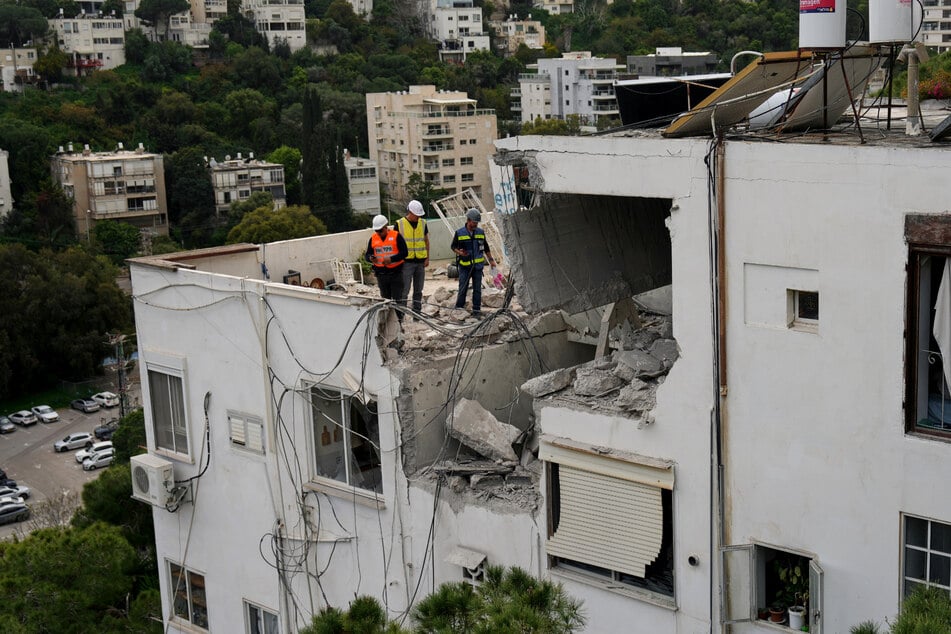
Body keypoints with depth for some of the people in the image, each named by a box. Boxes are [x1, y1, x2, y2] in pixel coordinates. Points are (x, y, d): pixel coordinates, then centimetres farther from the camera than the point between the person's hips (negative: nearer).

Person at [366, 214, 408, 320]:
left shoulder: (396, 236, -6)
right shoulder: (373, 239, 7)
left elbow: (404, 252, -9)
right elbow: (368, 254, 11)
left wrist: (391, 259, -23)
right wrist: (371, 259, -14)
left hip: (396, 272, -4)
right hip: (381, 274, 4)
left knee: (397, 298, -3)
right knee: (385, 298, 11)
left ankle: (399, 319, 2)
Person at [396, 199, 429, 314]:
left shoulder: (423, 223, 8)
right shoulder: (400, 224, -4)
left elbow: (426, 241, 14)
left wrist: (427, 258, 7)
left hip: (420, 262, 4)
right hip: (407, 261, -4)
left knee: (418, 290, 10)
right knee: (404, 289, -8)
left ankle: (417, 312, 17)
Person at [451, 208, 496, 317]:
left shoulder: (481, 233, 6)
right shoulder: (459, 233, -3)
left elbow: (486, 248, 17)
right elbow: (453, 246, 4)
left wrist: (491, 260, 14)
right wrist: (459, 252, -15)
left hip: (477, 265, 2)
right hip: (464, 266, -2)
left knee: (477, 288, 3)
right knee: (463, 288, -1)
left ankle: (476, 309, 9)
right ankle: (459, 308, 10)